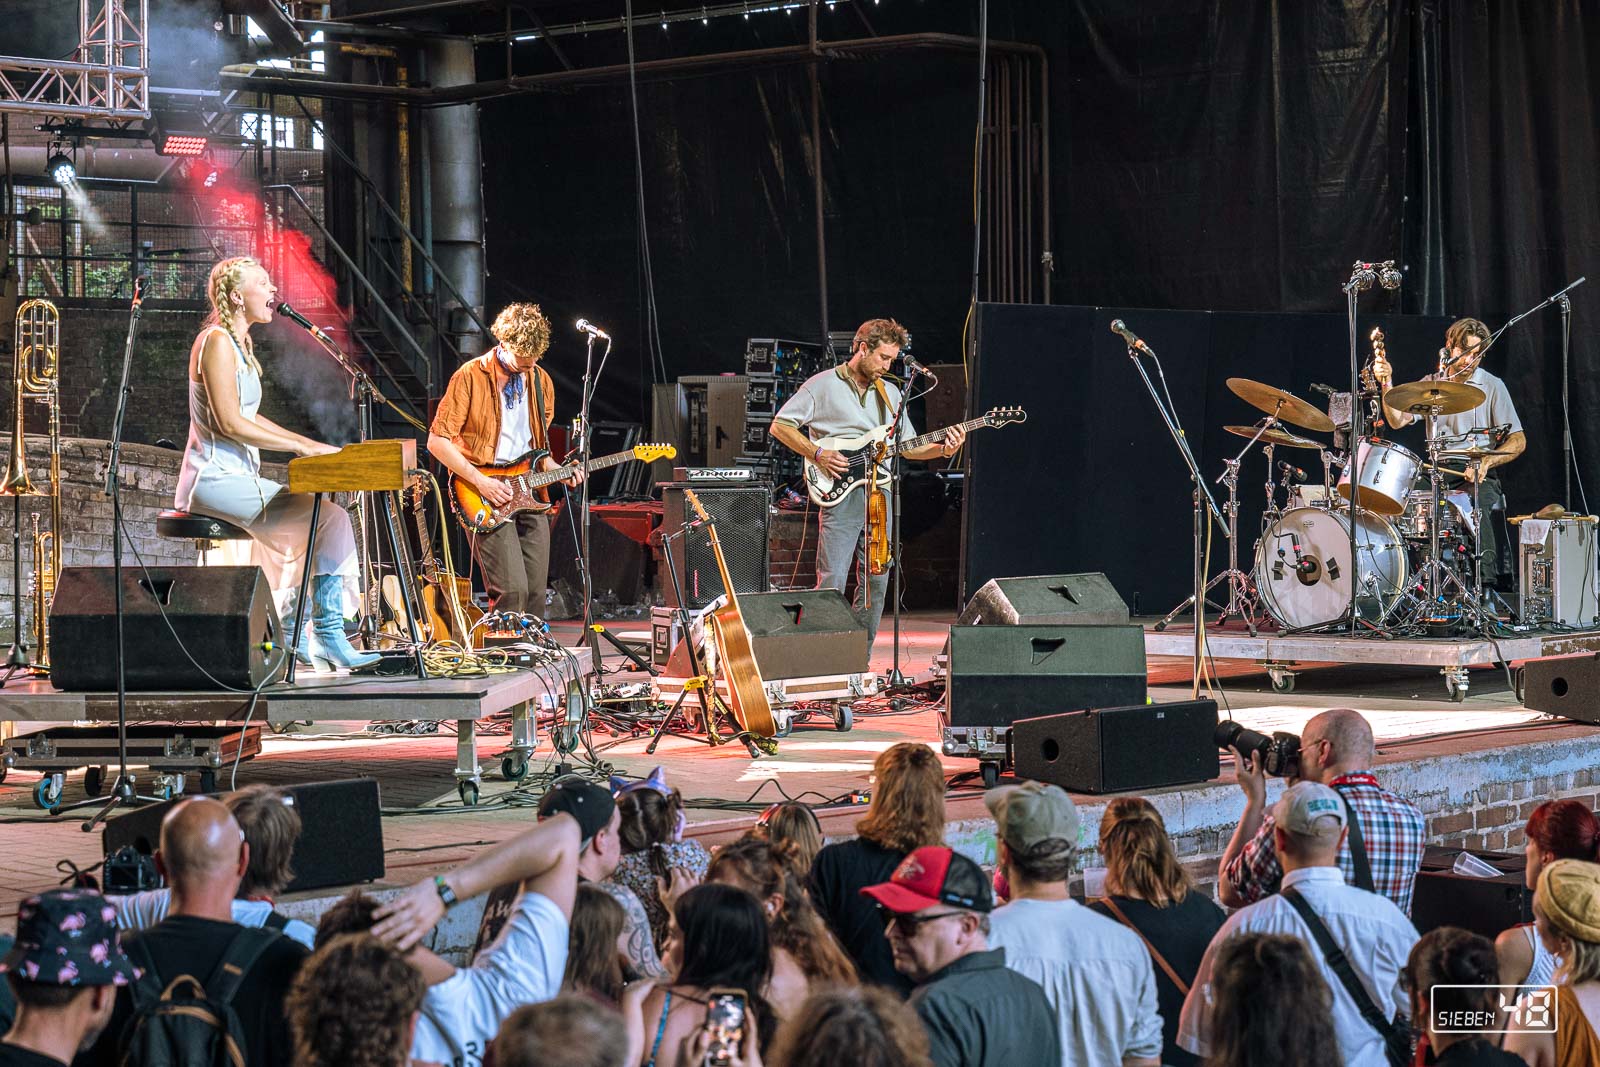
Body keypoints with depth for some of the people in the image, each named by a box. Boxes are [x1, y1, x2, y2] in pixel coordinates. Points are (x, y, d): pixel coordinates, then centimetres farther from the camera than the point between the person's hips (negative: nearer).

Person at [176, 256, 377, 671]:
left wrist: (307, 443, 12)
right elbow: (229, 423, -20)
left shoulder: (240, 344, 18)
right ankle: (327, 634, -15)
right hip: (215, 479, -11)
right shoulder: (217, 341, -13)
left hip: (234, 477, 11)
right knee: (330, 519, -17)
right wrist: (301, 447, -18)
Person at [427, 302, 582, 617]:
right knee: (511, 590, -17)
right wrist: (479, 481, -16)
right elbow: (437, 441, -8)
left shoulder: (541, 381, 12)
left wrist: (556, 470, 3)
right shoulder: (471, 376, -7)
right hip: (488, 502, -6)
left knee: (535, 594, 4)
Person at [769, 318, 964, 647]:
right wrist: (818, 454, -11)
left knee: (877, 583, 5)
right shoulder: (822, 386, 1)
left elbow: (908, 447, 20)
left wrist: (943, 448, 2)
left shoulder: (890, 394, 17)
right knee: (831, 585, -12)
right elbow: (781, 426, 0)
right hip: (840, 496, -5)